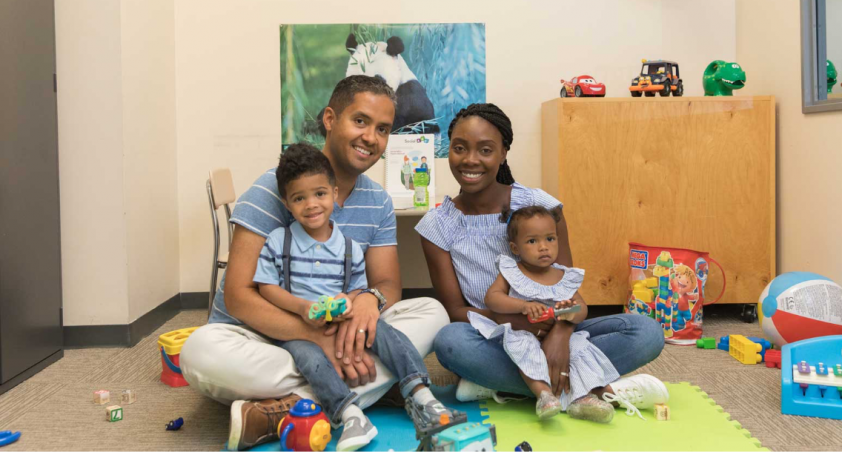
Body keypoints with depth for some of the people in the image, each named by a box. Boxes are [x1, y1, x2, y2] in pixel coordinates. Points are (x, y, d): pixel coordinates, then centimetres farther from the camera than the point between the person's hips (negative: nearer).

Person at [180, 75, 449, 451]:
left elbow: (388, 283, 2)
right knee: (201, 351, -35)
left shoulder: (378, 203, 6)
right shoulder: (274, 188, -13)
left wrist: (370, 299, -25)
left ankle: (278, 412, -29)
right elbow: (238, 296, -19)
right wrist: (319, 337, -32)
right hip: (260, 336, -4)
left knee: (430, 313, -18)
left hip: (332, 332, 5)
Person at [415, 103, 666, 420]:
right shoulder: (436, 226, -4)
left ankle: (498, 384, -25)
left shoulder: (539, 206, -6)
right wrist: (510, 320, -26)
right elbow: (455, 310, -5)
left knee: (647, 332, -21)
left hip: (548, 335, 1)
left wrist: (561, 332, -29)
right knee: (450, 340, -36)